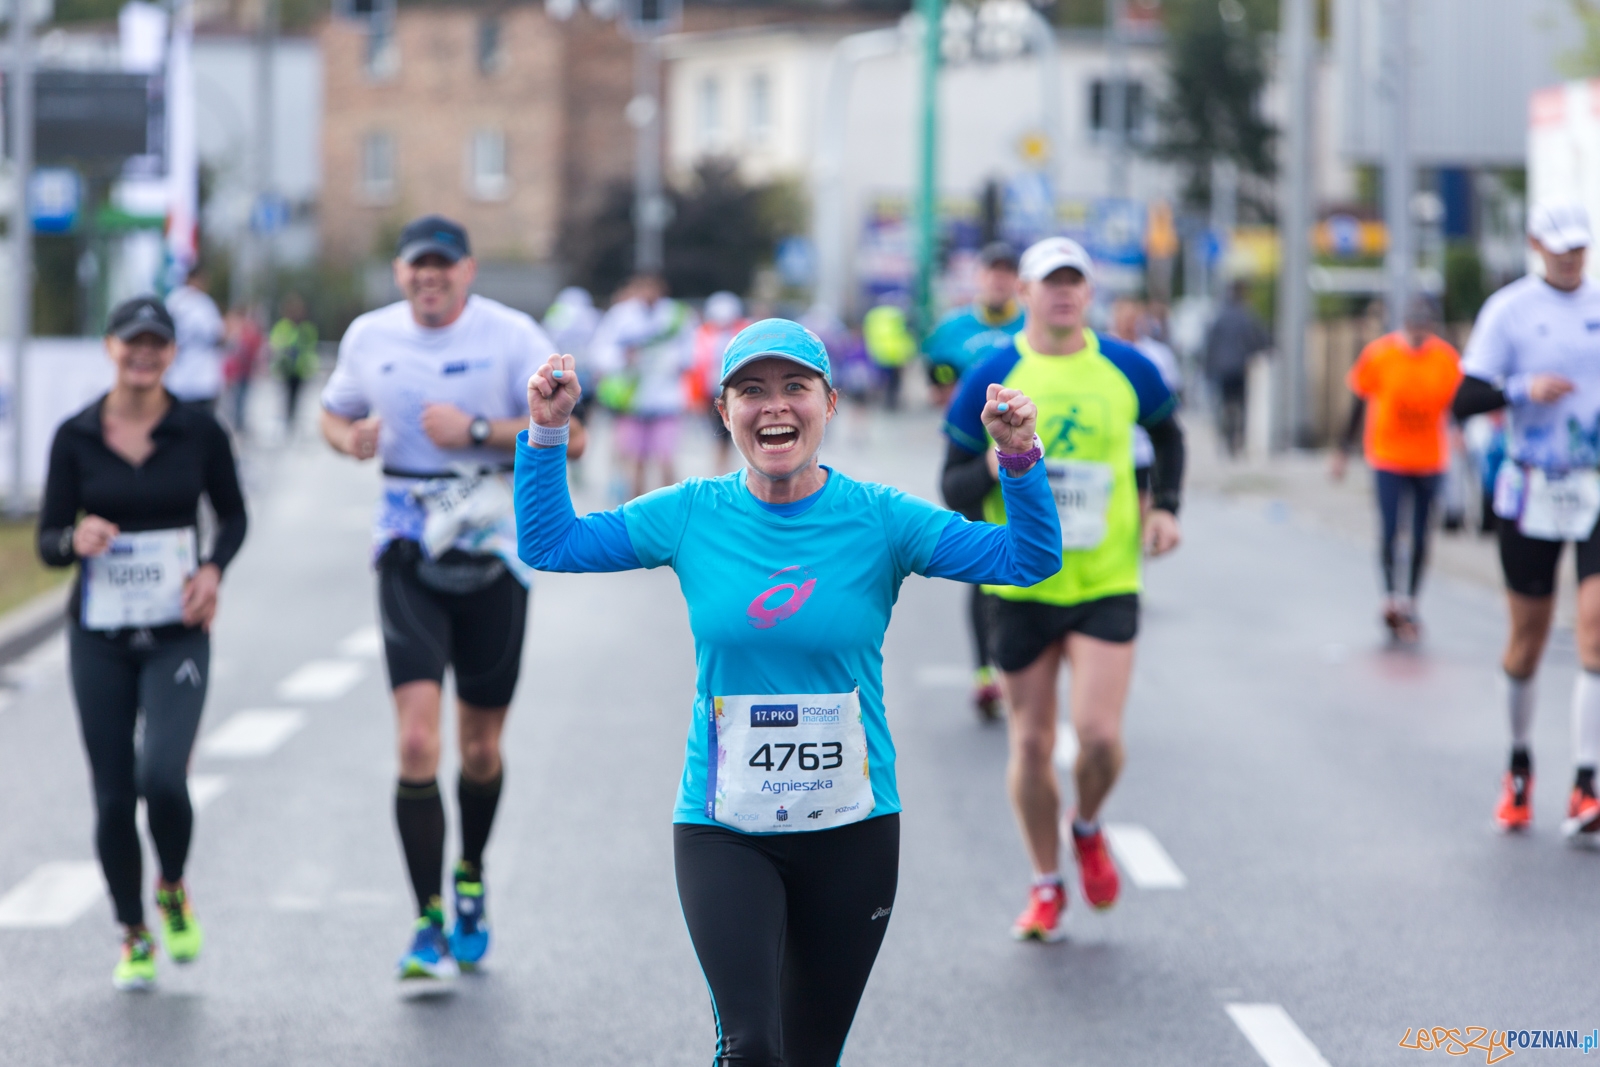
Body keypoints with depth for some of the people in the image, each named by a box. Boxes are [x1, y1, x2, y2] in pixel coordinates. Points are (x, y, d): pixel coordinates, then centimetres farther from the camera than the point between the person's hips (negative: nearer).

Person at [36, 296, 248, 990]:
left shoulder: (199, 431, -2)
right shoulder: (75, 437, -1)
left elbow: (233, 515, 12)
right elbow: (47, 540, 2)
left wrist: (213, 568, -7)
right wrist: (77, 539, -20)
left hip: (177, 634, -1)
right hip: (99, 638, 1)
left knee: (162, 777, -20)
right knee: (113, 797, 3)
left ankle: (173, 892, 12)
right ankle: (133, 938, 24)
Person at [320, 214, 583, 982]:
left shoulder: (512, 336, -6)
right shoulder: (369, 336, 4)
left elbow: (568, 432, -11)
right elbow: (334, 413, 20)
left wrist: (478, 430, -21)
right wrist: (351, 438, -3)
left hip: (492, 553, -1)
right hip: (408, 554, 1)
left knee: (481, 751, 10)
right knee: (417, 741, -14)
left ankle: (471, 879, 40)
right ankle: (428, 927, -10)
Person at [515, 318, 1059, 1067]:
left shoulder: (878, 520, -5)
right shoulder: (692, 516, -1)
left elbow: (1029, 559, -10)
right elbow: (547, 543, 5)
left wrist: (1019, 459, -25)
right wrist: (547, 434, -6)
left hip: (852, 832, 1)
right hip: (722, 831, -1)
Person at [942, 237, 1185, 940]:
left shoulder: (1126, 370, 2)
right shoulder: (990, 379, -3)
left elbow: (1167, 434, 22)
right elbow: (953, 487, -2)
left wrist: (1164, 506, 8)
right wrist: (993, 468, -23)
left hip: (1107, 584, 0)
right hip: (1022, 586, 0)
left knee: (1099, 734, -13)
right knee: (1031, 743, 5)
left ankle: (1087, 829, 21)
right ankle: (1046, 886, 24)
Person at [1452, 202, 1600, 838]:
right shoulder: (1509, 309, -2)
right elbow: (1465, 400, -6)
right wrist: (1523, 390, -22)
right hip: (1531, 493, -1)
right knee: (1528, 636, 7)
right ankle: (1519, 767, 30)